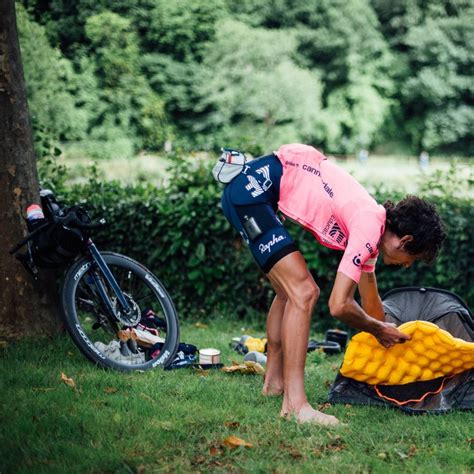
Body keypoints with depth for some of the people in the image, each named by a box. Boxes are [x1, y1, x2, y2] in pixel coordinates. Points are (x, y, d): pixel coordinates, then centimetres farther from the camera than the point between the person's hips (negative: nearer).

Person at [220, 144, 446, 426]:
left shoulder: (371, 223, 12)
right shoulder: (369, 229, -16)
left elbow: (370, 300, 27)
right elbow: (339, 306, -19)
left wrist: (389, 338, 36)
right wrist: (379, 329, -1)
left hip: (256, 188, 11)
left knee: (291, 292, 20)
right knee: (303, 293, -15)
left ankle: (274, 381, 33)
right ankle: (294, 404, -16)